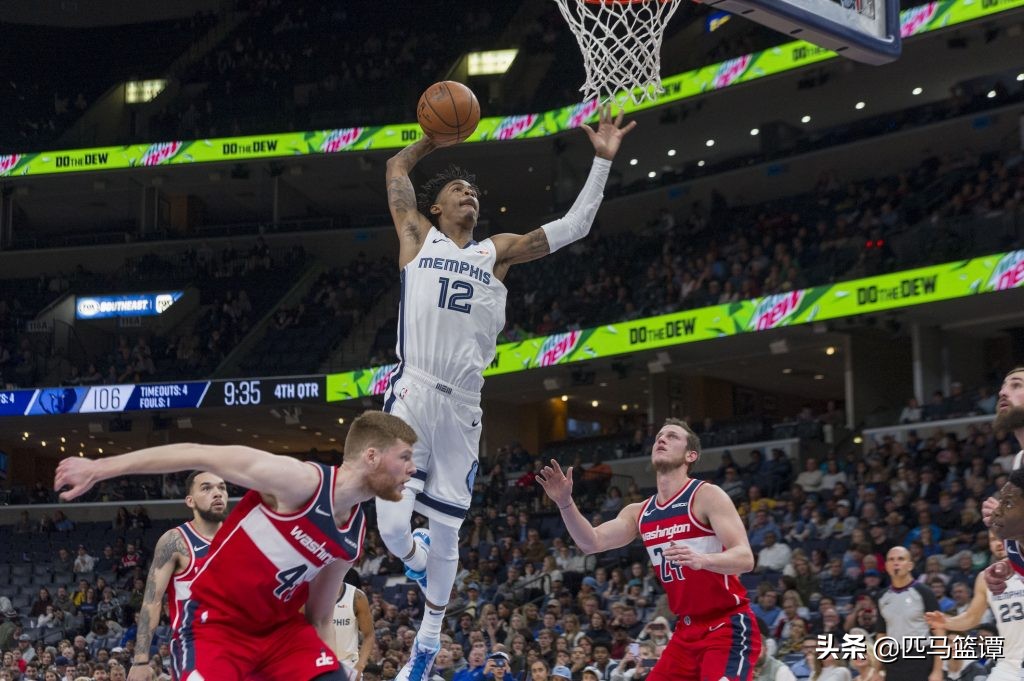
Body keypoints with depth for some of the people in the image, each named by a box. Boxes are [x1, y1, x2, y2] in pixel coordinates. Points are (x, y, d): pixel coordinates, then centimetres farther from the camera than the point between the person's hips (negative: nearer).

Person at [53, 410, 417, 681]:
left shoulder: (353, 538, 1)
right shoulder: (301, 481, -22)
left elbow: (320, 616, 13)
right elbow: (200, 455, -19)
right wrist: (99, 468, -18)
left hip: (281, 626, 7)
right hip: (217, 619, -7)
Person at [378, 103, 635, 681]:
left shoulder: (497, 252, 15)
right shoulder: (417, 237, 11)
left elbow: (575, 226, 13)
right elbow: (398, 167, 19)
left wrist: (603, 162, 7)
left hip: (463, 408, 2)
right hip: (413, 394, -2)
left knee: (446, 534, 7)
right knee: (393, 528, -13)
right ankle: (416, 558, 25)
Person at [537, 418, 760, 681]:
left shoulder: (707, 495, -10)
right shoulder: (640, 512, 10)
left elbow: (745, 558, -20)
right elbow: (592, 543, 2)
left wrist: (701, 559, -40)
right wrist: (565, 503, -14)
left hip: (728, 627, -7)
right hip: (687, 630, 7)